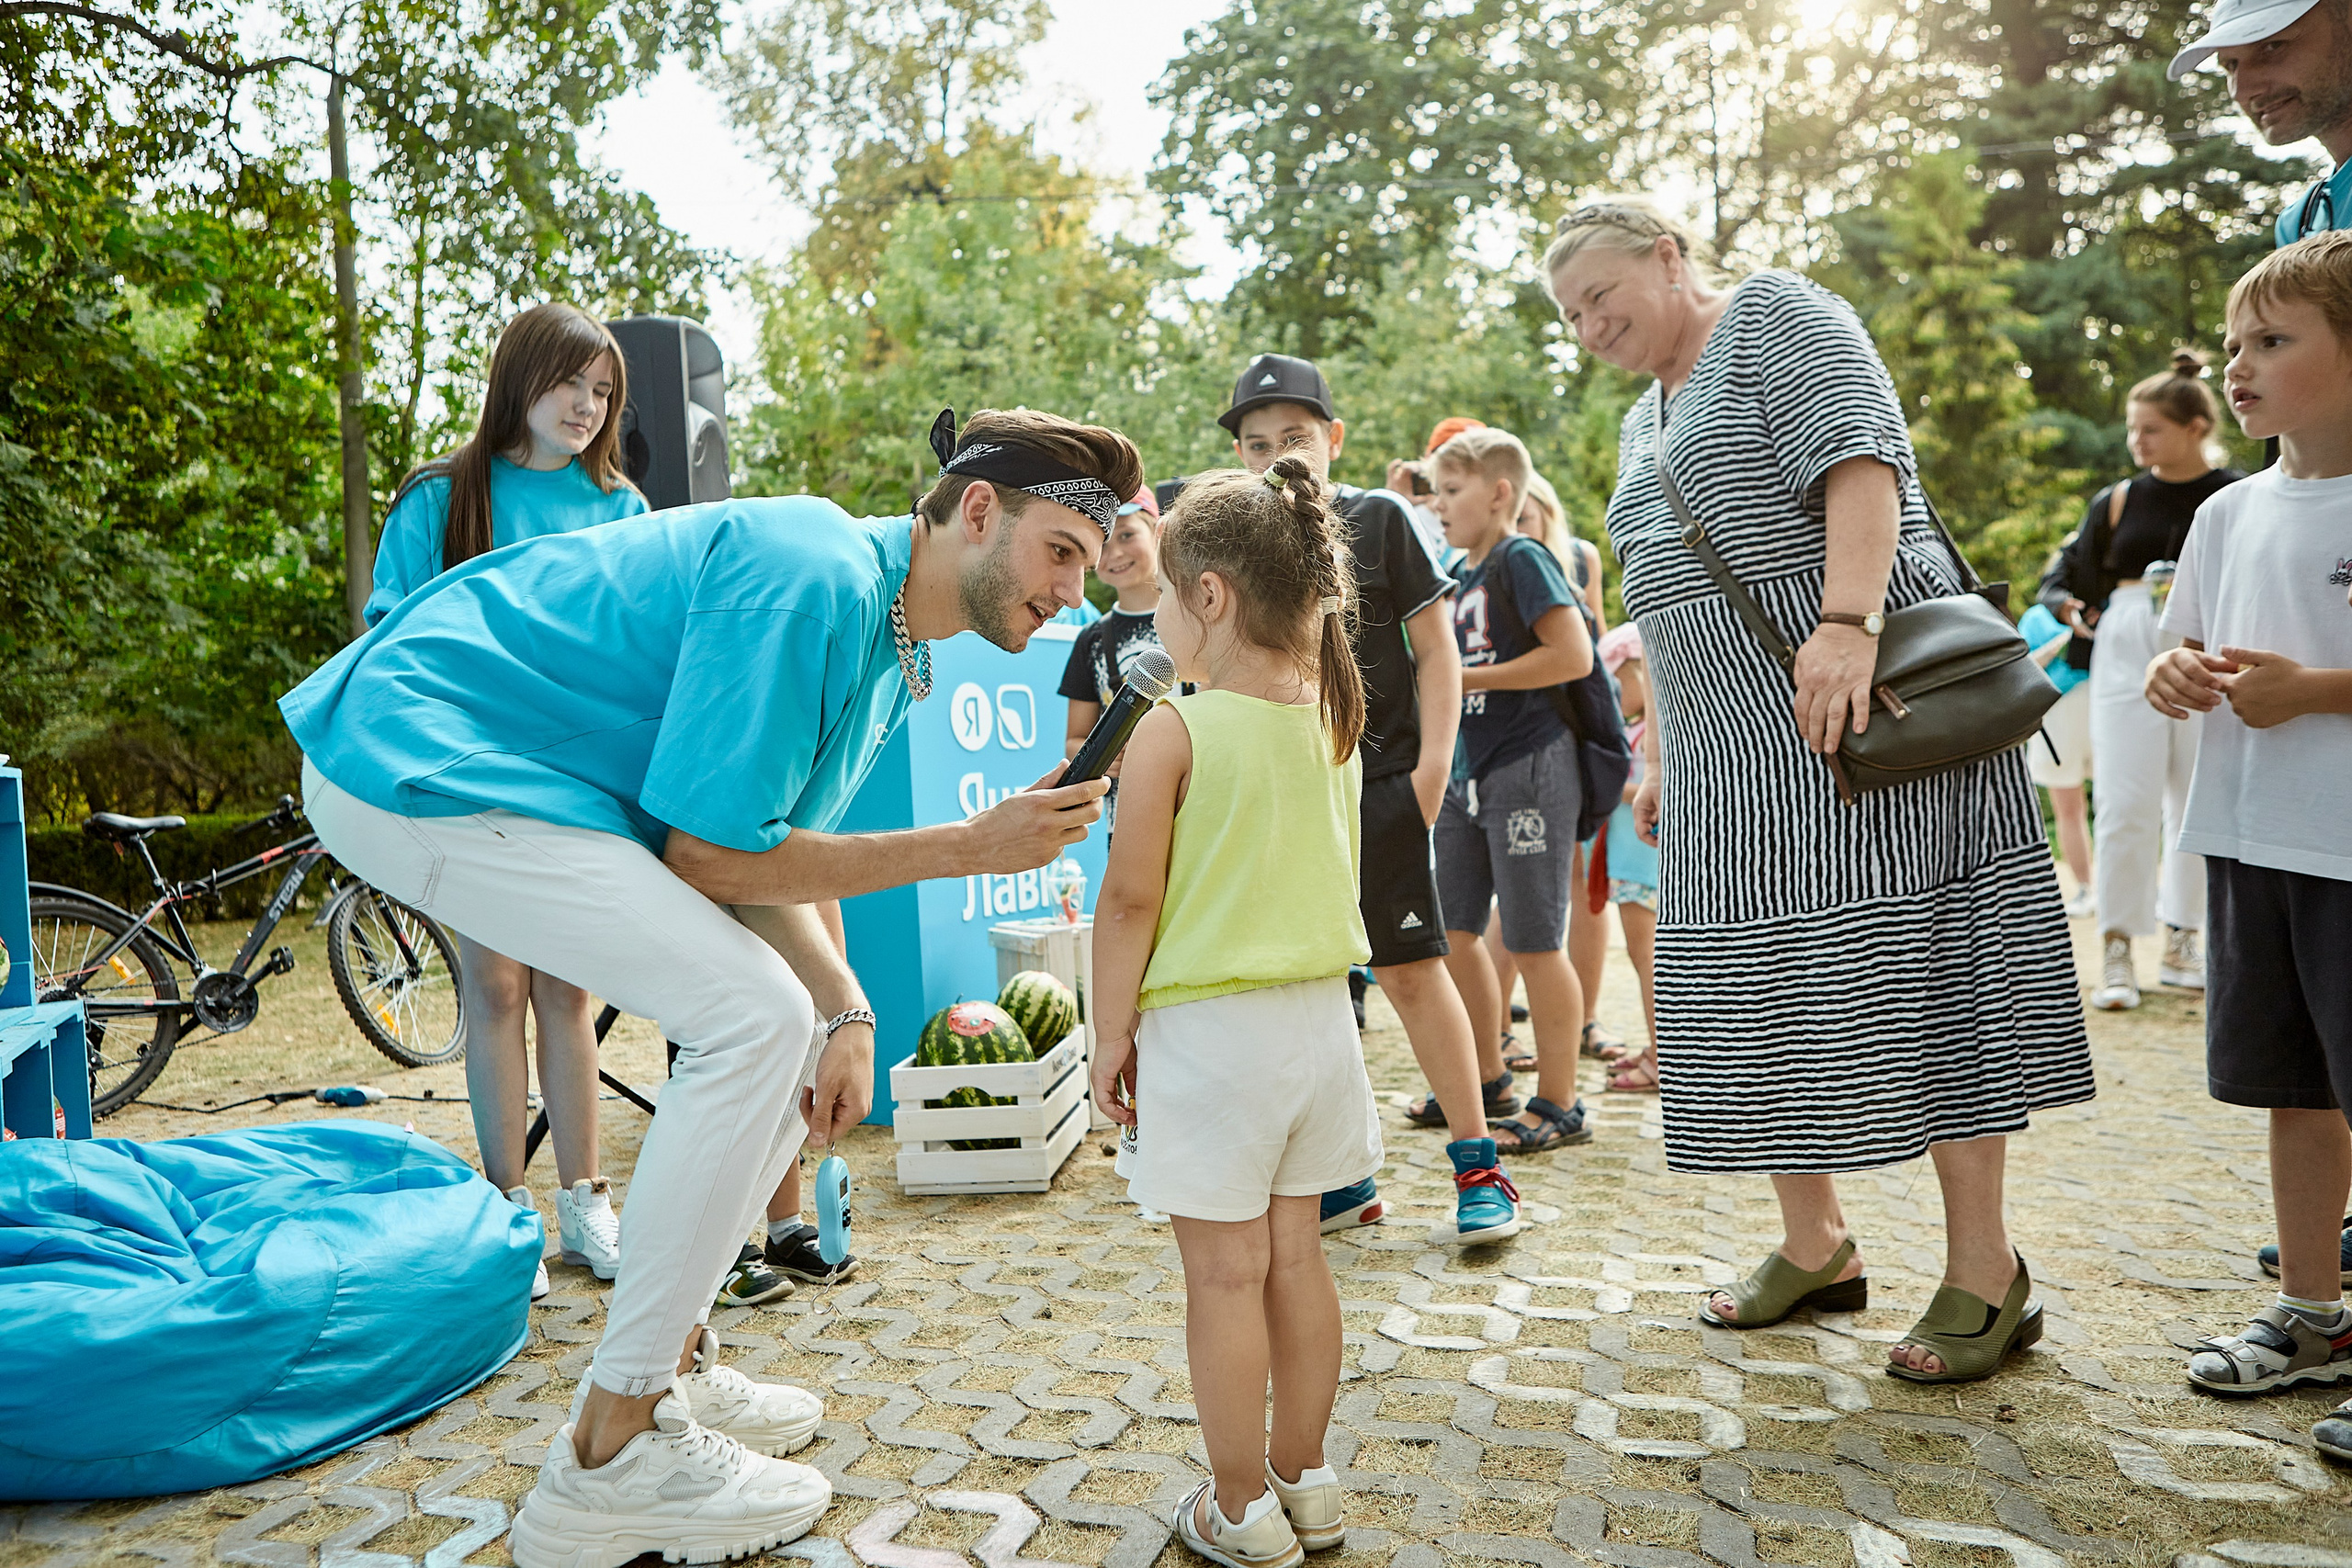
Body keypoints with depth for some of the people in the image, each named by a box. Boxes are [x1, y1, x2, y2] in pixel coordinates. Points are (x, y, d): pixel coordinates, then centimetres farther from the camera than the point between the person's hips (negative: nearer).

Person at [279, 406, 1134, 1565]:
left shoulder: (893, 649, 8)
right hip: (417, 763, -10)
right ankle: (612, 1460, -9)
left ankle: (667, 1366, 18)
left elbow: (759, 847, 8)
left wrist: (844, 1011, -6)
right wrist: (966, 848, -20)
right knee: (753, 1019, -19)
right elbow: (711, 851, -23)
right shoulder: (816, 579, -23)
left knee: (799, 1014, 8)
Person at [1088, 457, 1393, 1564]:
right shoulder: (1335, 721, 4)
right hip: (1319, 1013, 6)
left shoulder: (1172, 733, -15)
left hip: (1208, 1023, -6)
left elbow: (1131, 901, -12)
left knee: (1225, 1273, 5)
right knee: (1296, 1256, 16)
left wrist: (1113, 1031, -4)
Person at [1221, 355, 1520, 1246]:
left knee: (1410, 970, -5)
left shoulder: (1378, 519, 0)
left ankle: (1477, 1167, 8)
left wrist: (1432, 765, -9)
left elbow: (1434, 648, -1)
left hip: (1378, 783, -4)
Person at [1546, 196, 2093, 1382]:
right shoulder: (1642, 424, 23)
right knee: (1761, 981, 7)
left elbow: (1861, 459, -17)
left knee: (1905, 965, -6)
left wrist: (1847, 622, -30)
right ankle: (1813, 1247, 19)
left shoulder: (1777, 316, 0)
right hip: (1731, 750, 8)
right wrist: (1657, 759, 19)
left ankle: (1984, 1272, 5)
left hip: (1853, 700, -8)